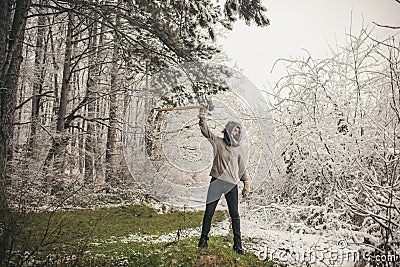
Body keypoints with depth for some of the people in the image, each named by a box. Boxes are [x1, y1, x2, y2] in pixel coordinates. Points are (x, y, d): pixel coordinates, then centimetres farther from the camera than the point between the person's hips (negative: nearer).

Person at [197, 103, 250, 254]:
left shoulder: (239, 150, 11)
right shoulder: (218, 142, 3)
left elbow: (242, 168, 17)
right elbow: (206, 131, -10)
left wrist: (246, 183, 9)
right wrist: (202, 118, -25)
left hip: (232, 184, 2)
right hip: (216, 182, -2)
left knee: (235, 214, 1)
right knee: (209, 212, 4)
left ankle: (237, 244, 10)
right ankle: (204, 239, 19)